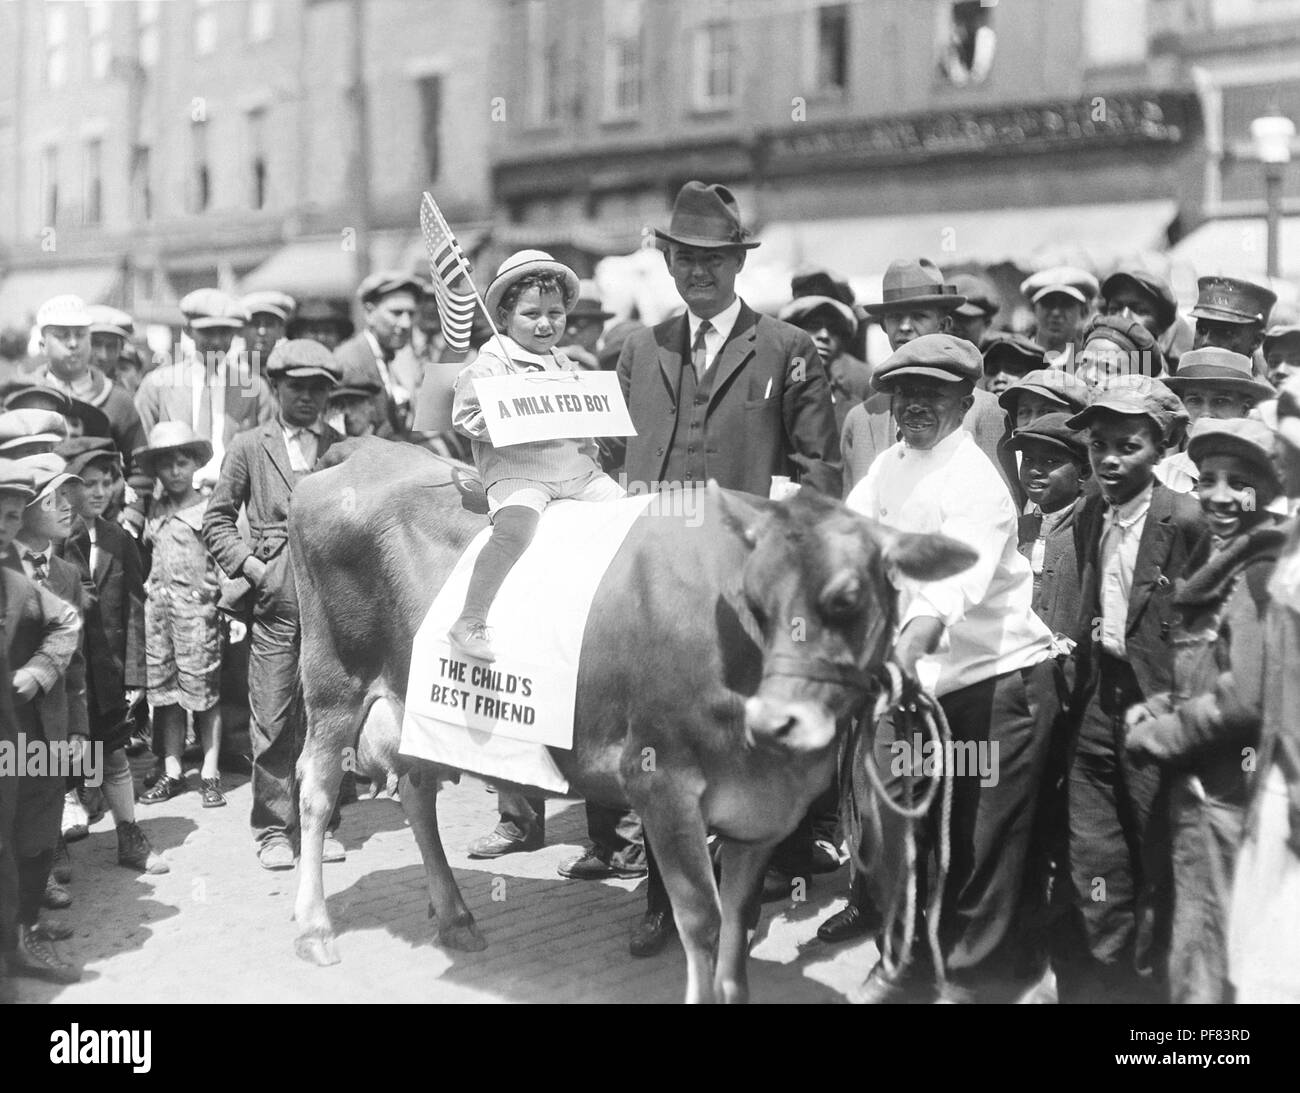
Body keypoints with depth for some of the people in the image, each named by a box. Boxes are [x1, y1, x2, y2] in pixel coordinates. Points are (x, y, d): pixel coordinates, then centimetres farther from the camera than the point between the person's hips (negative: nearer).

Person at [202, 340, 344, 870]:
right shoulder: (249, 448, 9)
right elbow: (217, 519, 10)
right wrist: (248, 564, -3)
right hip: (276, 597, -1)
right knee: (274, 718, -1)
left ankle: (321, 824, 15)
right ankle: (273, 830, 8)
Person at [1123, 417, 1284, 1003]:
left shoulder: (1264, 575, -16)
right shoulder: (1222, 569, 14)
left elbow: (1247, 700, -22)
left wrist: (1153, 735, -10)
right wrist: (1156, 710, 1)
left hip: (1228, 796, -9)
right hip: (1201, 791, 9)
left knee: (1208, 967, 0)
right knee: (1196, 954, 17)